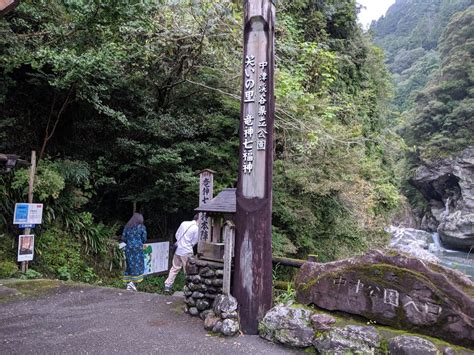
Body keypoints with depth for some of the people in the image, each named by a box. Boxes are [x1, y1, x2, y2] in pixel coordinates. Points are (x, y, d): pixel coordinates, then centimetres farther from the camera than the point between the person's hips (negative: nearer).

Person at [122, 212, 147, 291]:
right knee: (138, 265, 3)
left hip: (128, 248, 4)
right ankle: (132, 282, -9)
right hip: (138, 248, -4)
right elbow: (144, 239, -1)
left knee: (129, 265, 12)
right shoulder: (141, 227, -2)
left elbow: (123, 238, 4)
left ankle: (128, 283, 13)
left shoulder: (127, 227, 7)